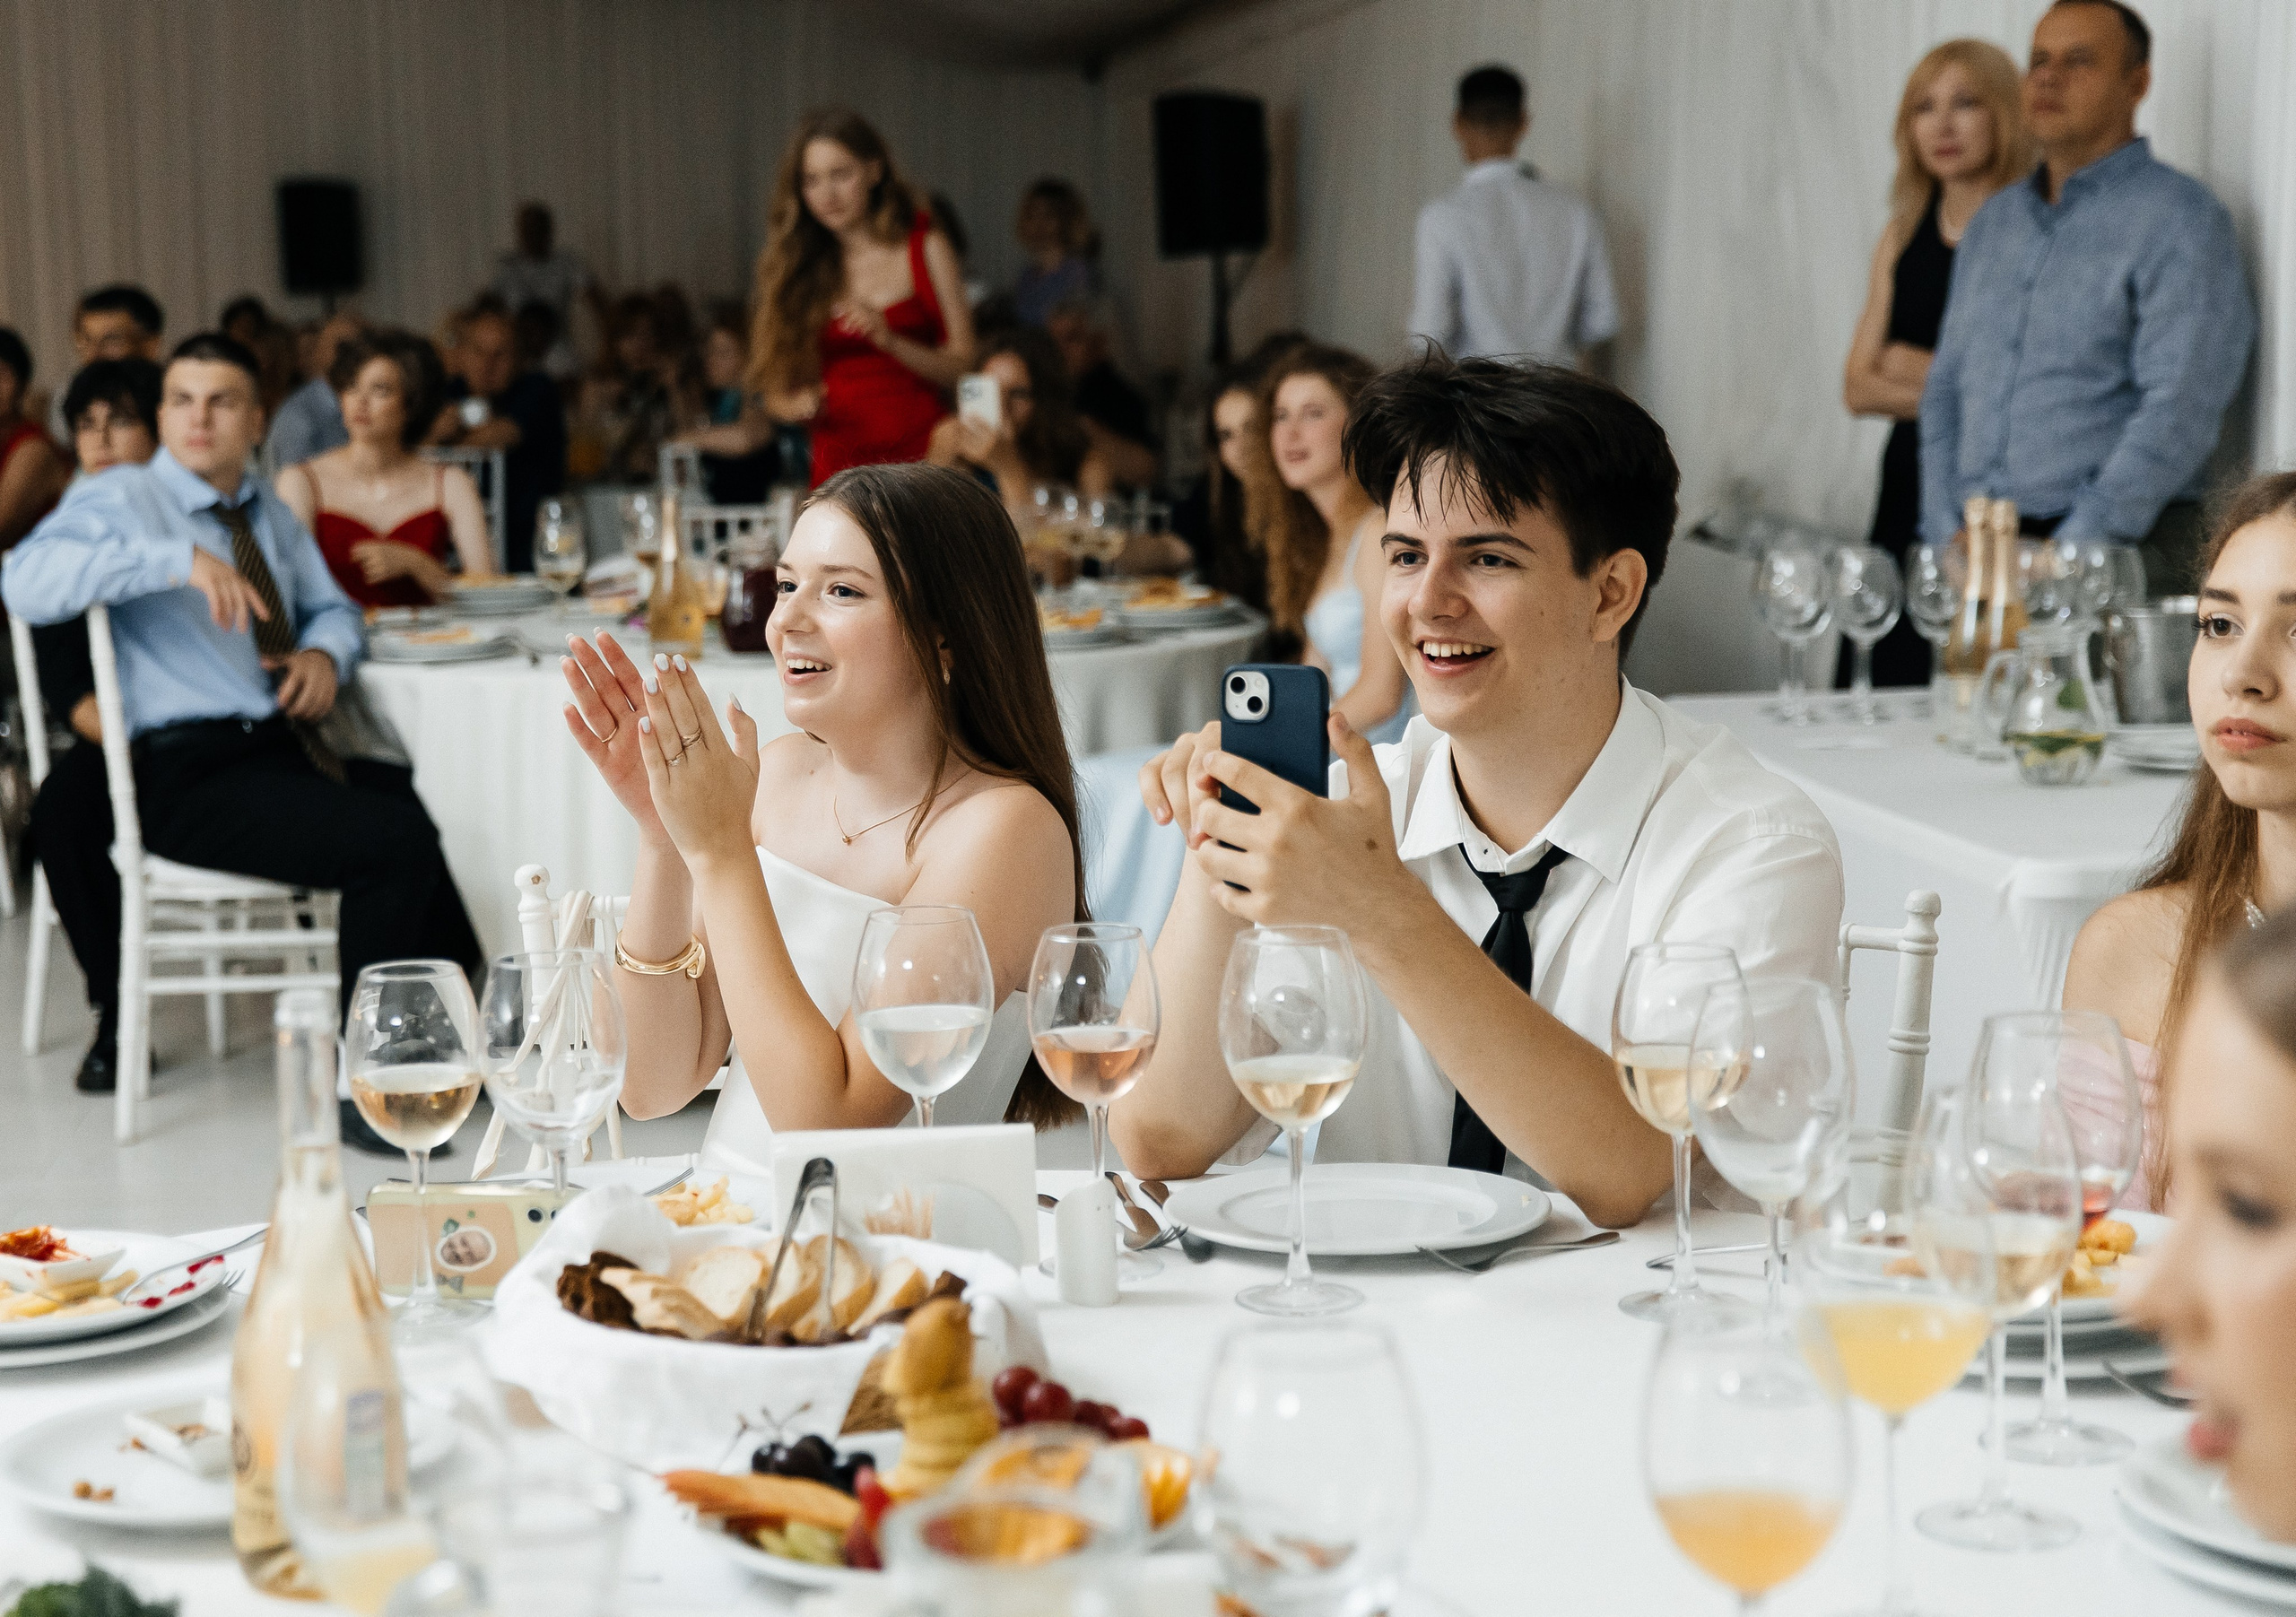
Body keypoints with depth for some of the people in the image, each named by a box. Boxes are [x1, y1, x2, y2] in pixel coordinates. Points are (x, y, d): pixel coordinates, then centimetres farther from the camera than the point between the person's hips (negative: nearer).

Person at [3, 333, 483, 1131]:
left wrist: (325, 654, 4)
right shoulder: (121, 500, -3)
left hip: (286, 749, 8)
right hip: (190, 774, -8)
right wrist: (178, 559, -32)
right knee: (394, 840, -27)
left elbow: (331, 607, 29)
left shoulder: (269, 514, 20)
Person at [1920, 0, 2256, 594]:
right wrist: (1951, 532, 4)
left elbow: (2179, 411, -12)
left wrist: (2066, 556, -16)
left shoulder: (2179, 218, -3)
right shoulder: (1992, 222, 19)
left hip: (2118, 549, -5)